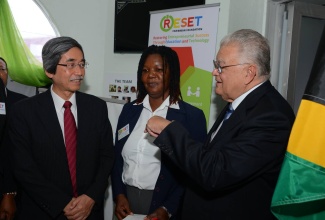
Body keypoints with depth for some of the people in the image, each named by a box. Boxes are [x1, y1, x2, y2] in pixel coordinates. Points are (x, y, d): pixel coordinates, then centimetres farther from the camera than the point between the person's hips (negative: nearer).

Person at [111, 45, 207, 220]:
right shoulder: (129, 110, 5)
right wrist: (119, 195, -3)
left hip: (163, 204, -4)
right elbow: (117, 157, 8)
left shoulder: (192, 116, -8)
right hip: (126, 200, 4)